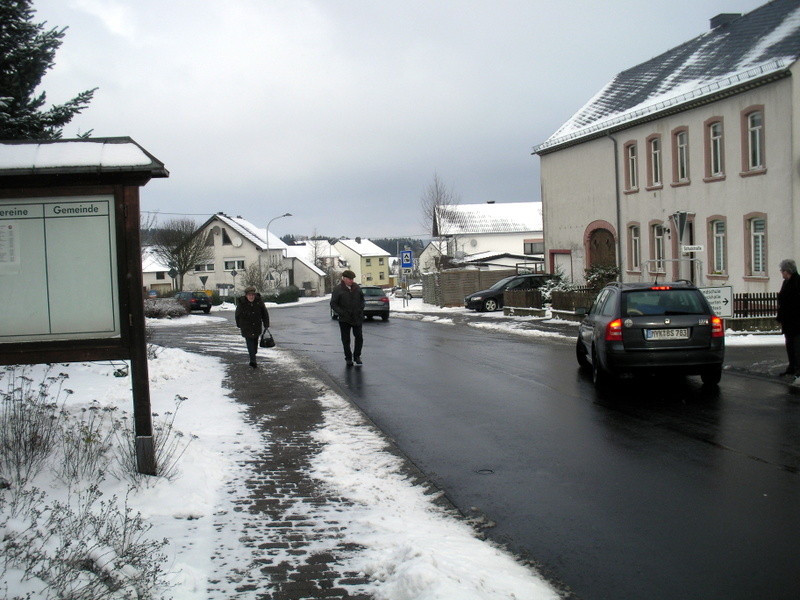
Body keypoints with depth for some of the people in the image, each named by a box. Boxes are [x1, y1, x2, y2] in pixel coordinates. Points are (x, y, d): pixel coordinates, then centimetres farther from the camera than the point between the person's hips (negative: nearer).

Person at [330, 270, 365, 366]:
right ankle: (348, 358, 14)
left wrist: (361, 309, 4)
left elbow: (362, 298, 19)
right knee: (346, 340, 4)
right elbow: (333, 304, -6)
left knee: (359, 337, 3)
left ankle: (357, 356, 17)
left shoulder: (356, 287, 6)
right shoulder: (338, 289, -7)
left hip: (357, 317, 3)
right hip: (344, 319, -3)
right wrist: (342, 313, -16)